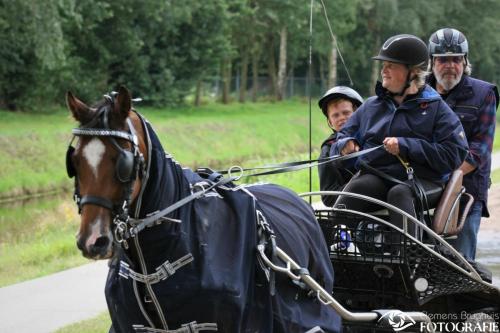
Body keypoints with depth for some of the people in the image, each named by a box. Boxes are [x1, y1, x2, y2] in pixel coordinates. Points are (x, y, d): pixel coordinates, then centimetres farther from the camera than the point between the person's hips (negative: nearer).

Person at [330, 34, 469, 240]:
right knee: (356, 187, -30)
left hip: (424, 182, -3)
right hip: (376, 175, 3)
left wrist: (406, 146, -11)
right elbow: (344, 137, 25)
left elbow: (454, 154, -5)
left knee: (400, 193, -36)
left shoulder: (435, 107, 7)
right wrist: (345, 145, -1)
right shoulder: (371, 106, 21)